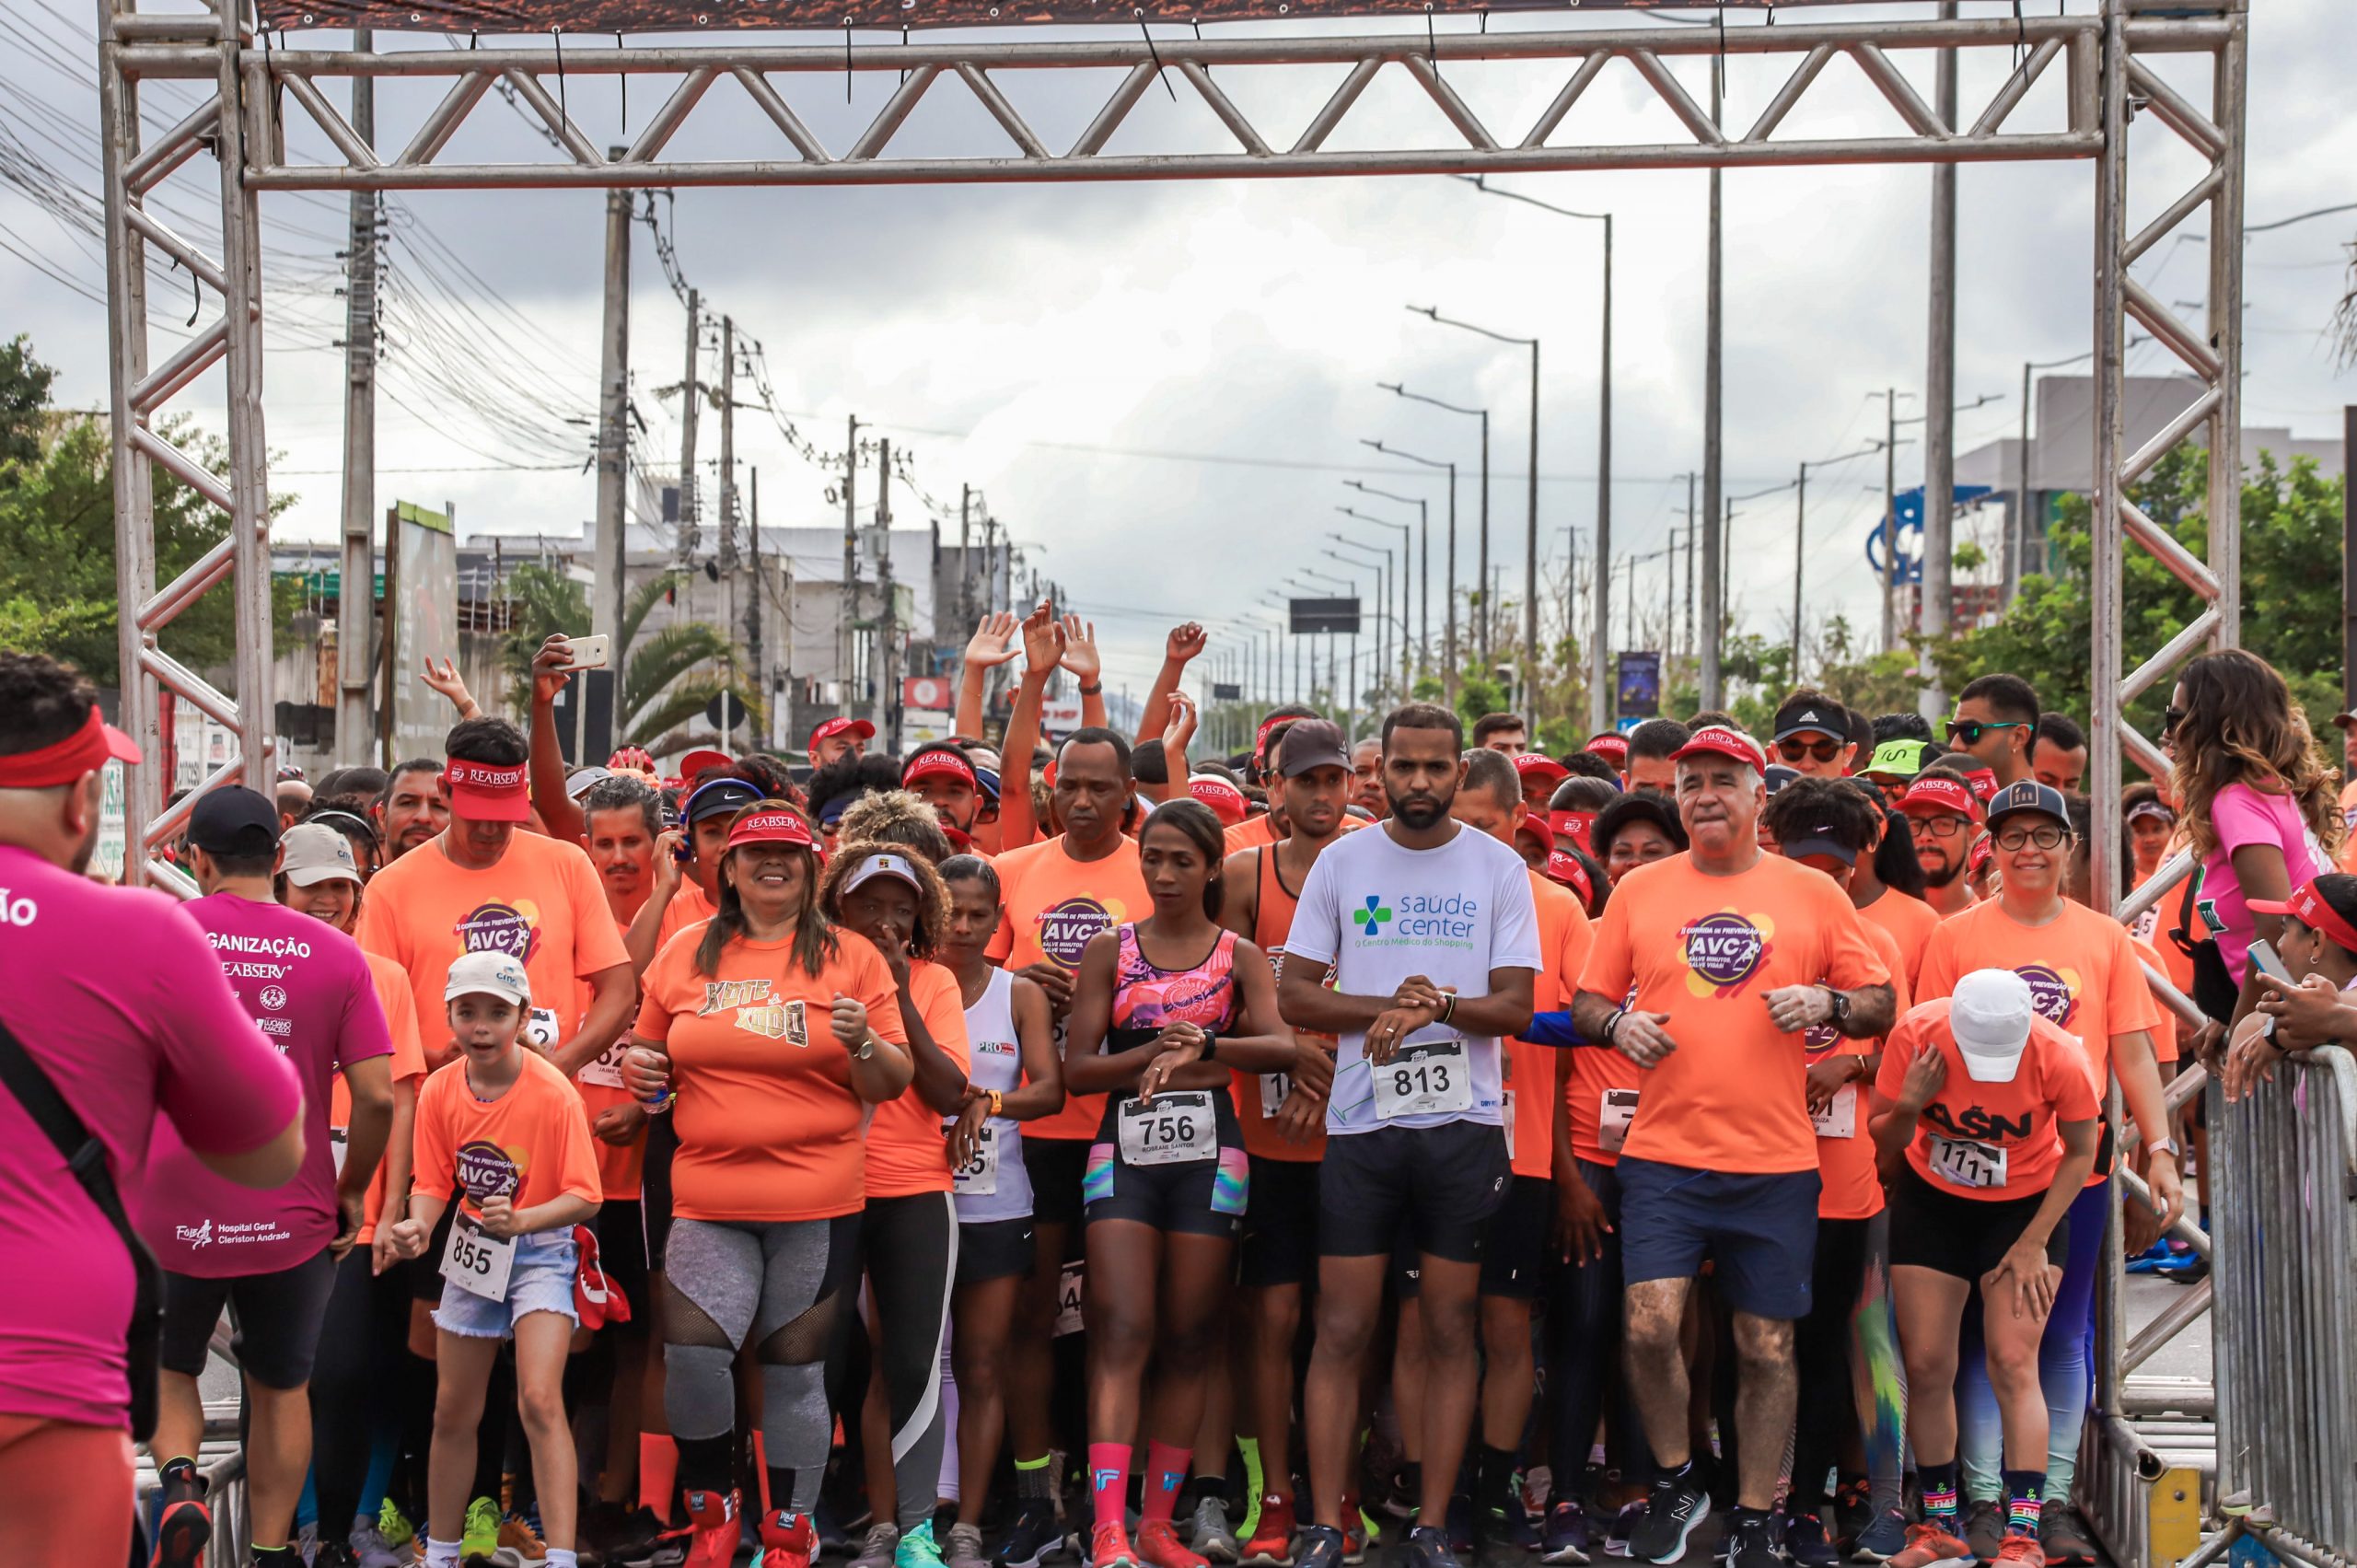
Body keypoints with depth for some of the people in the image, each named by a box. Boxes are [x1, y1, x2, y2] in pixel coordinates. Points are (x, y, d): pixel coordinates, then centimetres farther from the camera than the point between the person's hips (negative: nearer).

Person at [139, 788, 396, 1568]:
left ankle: (179, 1475, -2)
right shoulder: (337, 954, -5)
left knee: (169, 1369, 22)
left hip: (174, 1209, -1)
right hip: (293, 1219, 1)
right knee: (281, 1388, 18)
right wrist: (353, 1190, 7)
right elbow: (377, 1095, -7)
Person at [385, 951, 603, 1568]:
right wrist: (419, 1225, -21)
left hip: (539, 1251, -5)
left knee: (540, 1400, -21)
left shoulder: (552, 1093, -20)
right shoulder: (439, 1090, -7)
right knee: (453, 1412, 13)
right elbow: (434, 1183, 0)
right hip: (472, 1247, 5)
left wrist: (521, 1220, -35)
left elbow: (583, 1197, -19)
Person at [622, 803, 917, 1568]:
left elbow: (893, 1083, 5)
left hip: (817, 1203, -1)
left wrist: (863, 1044, -15)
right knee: (690, 1354, -12)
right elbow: (652, 1051, 22)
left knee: (795, 1369, 3)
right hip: (708, 1199, 1)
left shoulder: (851, 956, 5)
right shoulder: (684, 953, 10)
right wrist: (641, 1069, 0)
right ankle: (710, 1506, 14)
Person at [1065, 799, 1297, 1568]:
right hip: (1123, 1152, -1)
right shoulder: (1109, 950, 8)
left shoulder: (1239, 956, 7)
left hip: (1208, 1157, 1)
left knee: (1190, 1340, 5)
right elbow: (1077, 1068, 1)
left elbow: (1282, 1046, -11)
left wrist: (1201, 1046, -25)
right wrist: (1157, 1051, -13)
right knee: (1122, 1331, -13)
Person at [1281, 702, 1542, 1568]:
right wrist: (1387, 1006, -13)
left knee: (1452, 1332, 4)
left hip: (1465, 1123, 0)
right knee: (1341, 1332, -1)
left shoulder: (1499, 869, 4)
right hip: (1360, 1122, 0)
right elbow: (1292, 994, 3)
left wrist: (1440, 1005, -21)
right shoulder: (1341, 862, 6)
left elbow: (1517, 1006, -2)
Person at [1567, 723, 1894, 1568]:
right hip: (1663, 1151, 0)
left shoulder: (1813, 893, 6)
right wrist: (1617, 1024, -8)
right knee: (1650, 1324, -12)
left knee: (1767, 1348, 4)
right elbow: (1588, 1000, 13)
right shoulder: (1638, 890, 8)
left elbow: (1880, 1002, 9)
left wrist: (1828, 1003, -11)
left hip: (1776, 1159, 0)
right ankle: (1674, 1481, 13)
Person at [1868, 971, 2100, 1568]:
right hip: (1931, 1202, 2)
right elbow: (1882, 1143, -9)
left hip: (2027, 1206, -2)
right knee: (1926, 1366, 0)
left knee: (2013, 1362, -12)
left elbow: (2080, 1151, -8)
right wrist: (1908, 1106, -30)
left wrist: (2034, 1243, -11)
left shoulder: (2059, 1058, -26)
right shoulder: (1915, 1035, -22)